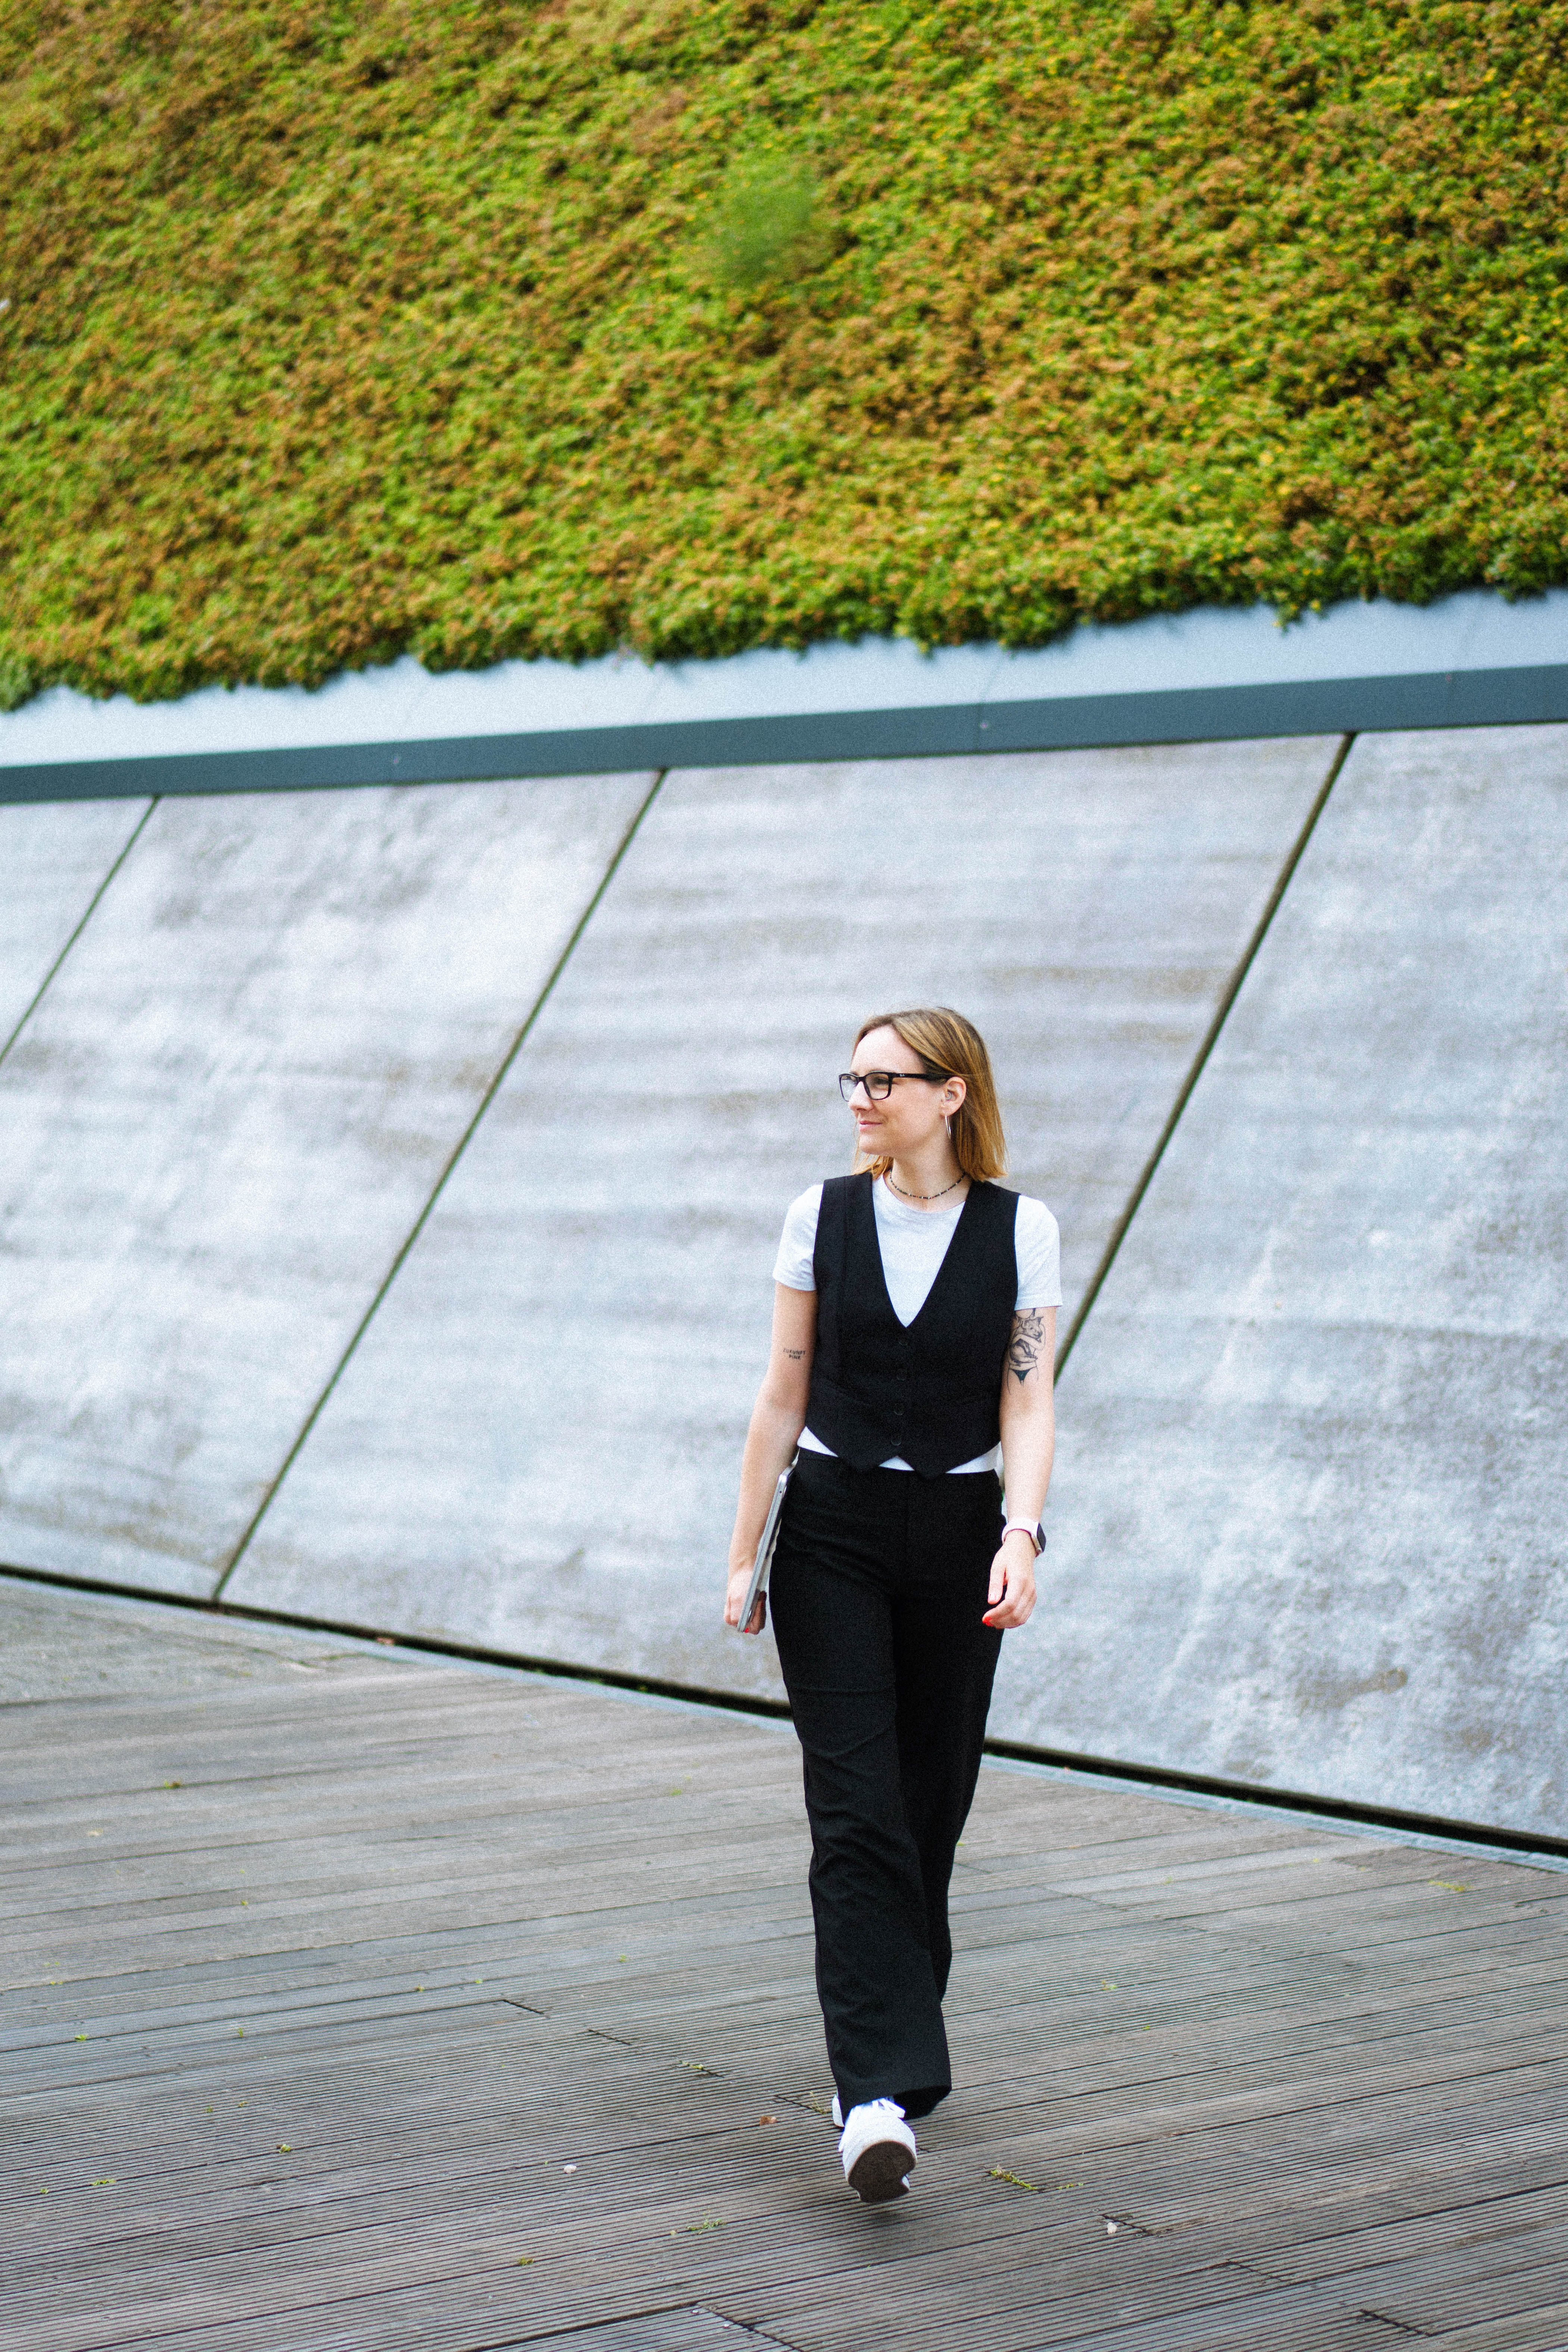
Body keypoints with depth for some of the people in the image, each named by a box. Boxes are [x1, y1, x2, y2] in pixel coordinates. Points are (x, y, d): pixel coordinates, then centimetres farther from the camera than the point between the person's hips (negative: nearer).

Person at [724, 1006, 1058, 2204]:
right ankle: (879, 2095, -19)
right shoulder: (822, 1215, 2)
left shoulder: (1021, 1229, -1)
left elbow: (1028, 1402, -5)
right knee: (859, 1812, -11)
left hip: (956, 1535, 0)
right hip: (833, 1531, 0)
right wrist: (745, 1553, 3)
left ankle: (896, 2047, 29)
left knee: (930, 1811, 8)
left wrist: (1021, 1536, -20)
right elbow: (784, 1395, 4)